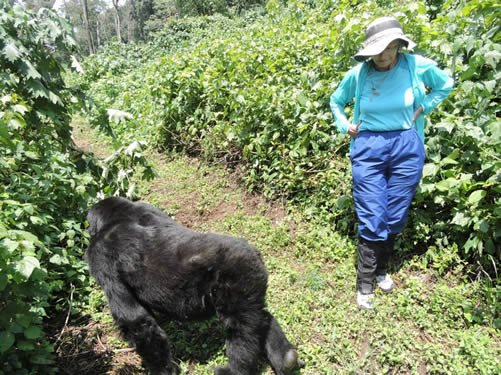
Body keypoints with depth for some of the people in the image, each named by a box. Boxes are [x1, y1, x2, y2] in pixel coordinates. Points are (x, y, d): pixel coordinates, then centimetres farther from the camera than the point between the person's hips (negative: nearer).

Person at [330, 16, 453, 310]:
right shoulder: (358, 74, -5)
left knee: (396, 217, 9)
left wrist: (422, 109, 3)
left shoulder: (418, 66, -5)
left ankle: (382, 269, 32)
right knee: (372, 219, -2)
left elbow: (446, 84, 14)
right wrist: (345, 126, 0)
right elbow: (336, 101, 14)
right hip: (368, 149, -1)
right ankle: (365, 283, 12)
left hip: (406, 148, 1)